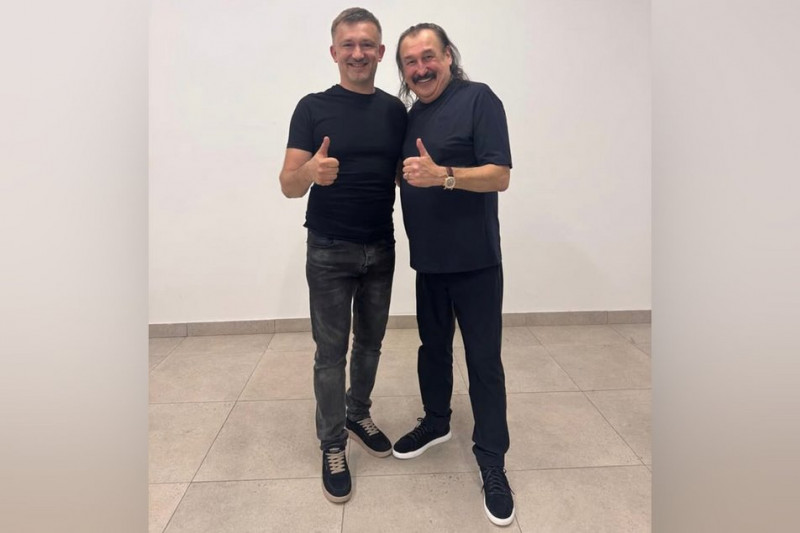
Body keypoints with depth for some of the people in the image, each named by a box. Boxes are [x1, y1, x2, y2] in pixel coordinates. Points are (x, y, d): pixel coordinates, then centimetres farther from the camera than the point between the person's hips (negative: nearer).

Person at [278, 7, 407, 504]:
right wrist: (311, 172, -32)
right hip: (329, 251, -3)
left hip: (381, 248, 4)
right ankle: (333, 447, 22)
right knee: (331, 351, 4)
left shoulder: (396, 110, 4)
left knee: (370, 342, 15)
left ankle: (359, 414, 38)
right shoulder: (313, 108, -5)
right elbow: (289, 185, -10)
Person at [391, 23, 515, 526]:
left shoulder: (478, 99, -7)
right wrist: (407, 173, 3)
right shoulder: (413, 116, 13)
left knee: (484, 361, 1)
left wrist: (441, 174, -29)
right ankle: (436, 422, 39)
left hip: (474, 261, -6)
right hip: (429, 259, 7)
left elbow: (499, 176, -17)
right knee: (433, 347, 18)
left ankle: (493, 462, 15)